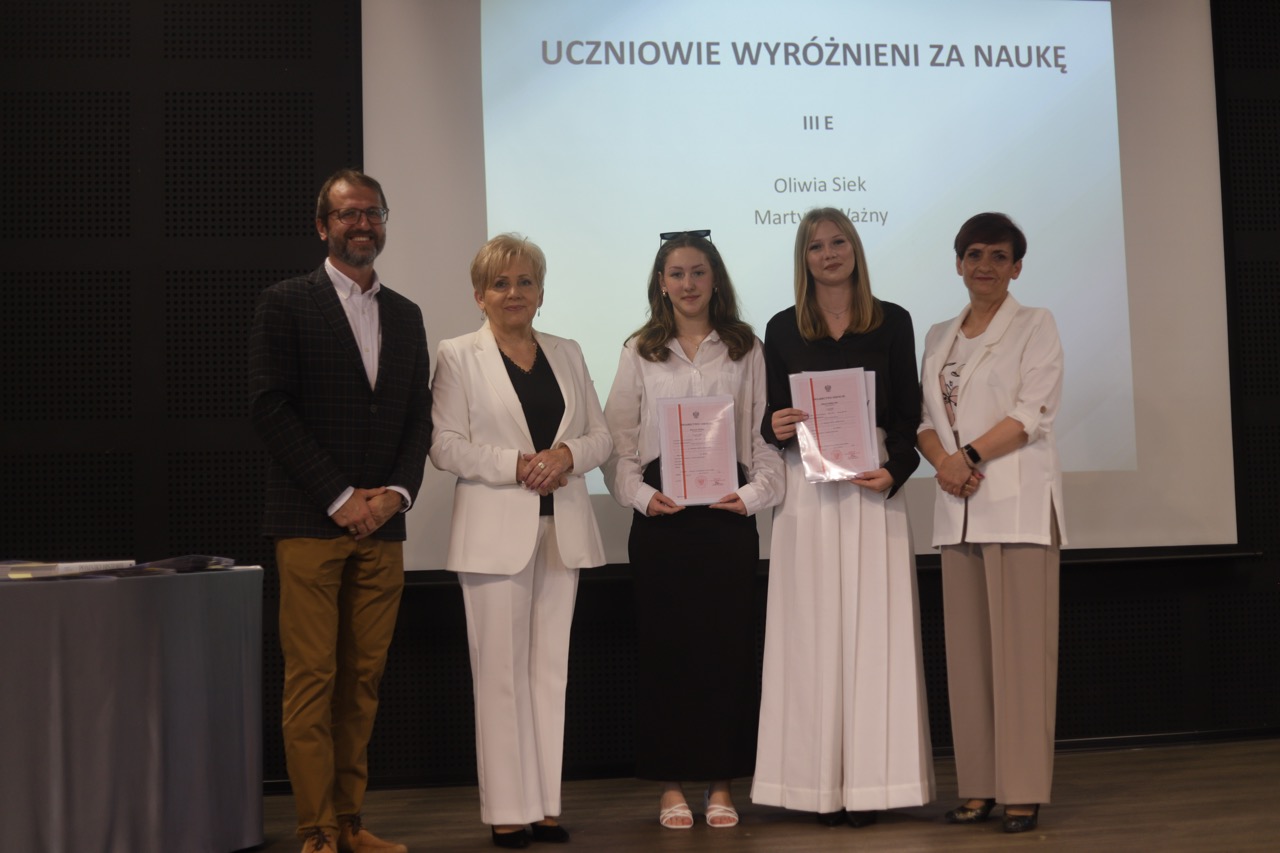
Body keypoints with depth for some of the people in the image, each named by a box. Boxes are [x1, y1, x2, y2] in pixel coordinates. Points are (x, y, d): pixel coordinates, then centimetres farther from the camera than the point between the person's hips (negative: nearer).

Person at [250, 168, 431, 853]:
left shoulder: (405, 316, 17)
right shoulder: (286, 305, 2)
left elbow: (418, 418, 15)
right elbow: (272, 409, -6)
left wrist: (396, 493, -2)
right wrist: (340, 497, -11)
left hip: (382, 524, 5)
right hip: (311, 523, -4)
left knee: (364, 680, 6)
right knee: (311, 680, -5)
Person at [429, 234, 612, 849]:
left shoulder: (567, 354, 15)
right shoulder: (458, 357, 3)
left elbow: (601, 434, 13)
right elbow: (445, 445, -5)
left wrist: (568, 454, -8)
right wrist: (514, 465, -16)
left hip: (562, 529, 4)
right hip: (495, 532, -4)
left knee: (551, 666, 6)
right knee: (502, 669, -3)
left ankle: (546, 803, 12)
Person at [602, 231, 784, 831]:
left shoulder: (745, 350, 9)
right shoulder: (640, 353, 9)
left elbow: (766, 433, 5)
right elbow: (618, 441, 5)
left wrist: (753, 493, -9)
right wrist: (641, 495, -9)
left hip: (728, 514, 0)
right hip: (661, 514, 0)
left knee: (728, 645, 1)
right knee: (665, 646, 2)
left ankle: (720, 785, 11)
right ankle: (671, 787, 10)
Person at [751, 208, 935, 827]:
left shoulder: (892, 322, 7)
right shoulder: (783, 330, 9)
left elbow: (908, 413, 5)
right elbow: (771, 418, 9)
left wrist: (894, 472, -11)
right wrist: (776, 428, -13)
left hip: (873, 488, 0)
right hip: (806, 492, 1)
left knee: (873, 630, -2)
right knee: (814, 632, 0)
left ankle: (869, 781, 3)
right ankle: (822, 783, 4)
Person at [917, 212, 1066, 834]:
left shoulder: (1035, 326, 5)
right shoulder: (938, 338, 19)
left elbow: (1034, 413, -7)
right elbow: (924, 417, 12)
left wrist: (970, 454, -14)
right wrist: (942, 461, -8)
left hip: (1018, 503, -5)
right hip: (957, 509, 5)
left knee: (1020, 647, -6)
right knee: (967, 649, 3)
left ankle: (1023, 792, -2)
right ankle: (980, 787, 8)